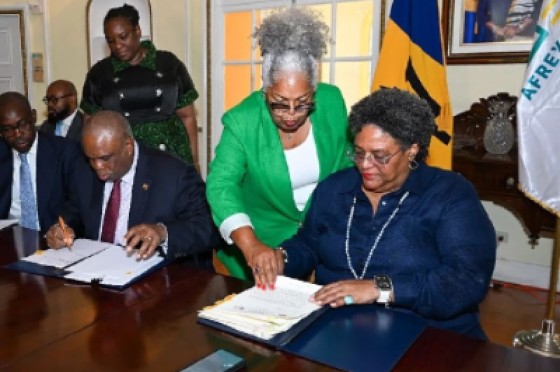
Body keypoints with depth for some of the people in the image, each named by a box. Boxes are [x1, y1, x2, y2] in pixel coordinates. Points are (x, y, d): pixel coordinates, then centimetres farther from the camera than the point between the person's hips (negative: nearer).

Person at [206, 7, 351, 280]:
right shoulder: (242, 121, -21)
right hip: (265, 238, -2)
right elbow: (221, 185, -28)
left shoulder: (332, 101, -11)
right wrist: (251, 246, -42)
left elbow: (348, 162, 4)